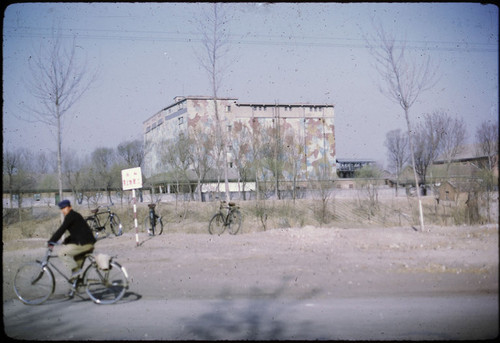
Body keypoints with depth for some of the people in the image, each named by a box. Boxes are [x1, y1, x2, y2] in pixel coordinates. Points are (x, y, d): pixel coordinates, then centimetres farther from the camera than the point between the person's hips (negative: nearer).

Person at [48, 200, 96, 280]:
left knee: (62, 252, -6)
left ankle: (75, 270, -5)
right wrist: (66, 240, 16)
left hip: (83, 244, -10)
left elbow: (61, 230, -14)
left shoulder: (70, 216, -8)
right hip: (90, 243, 10)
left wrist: (51, 242, -11)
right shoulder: (75, 215, 23)